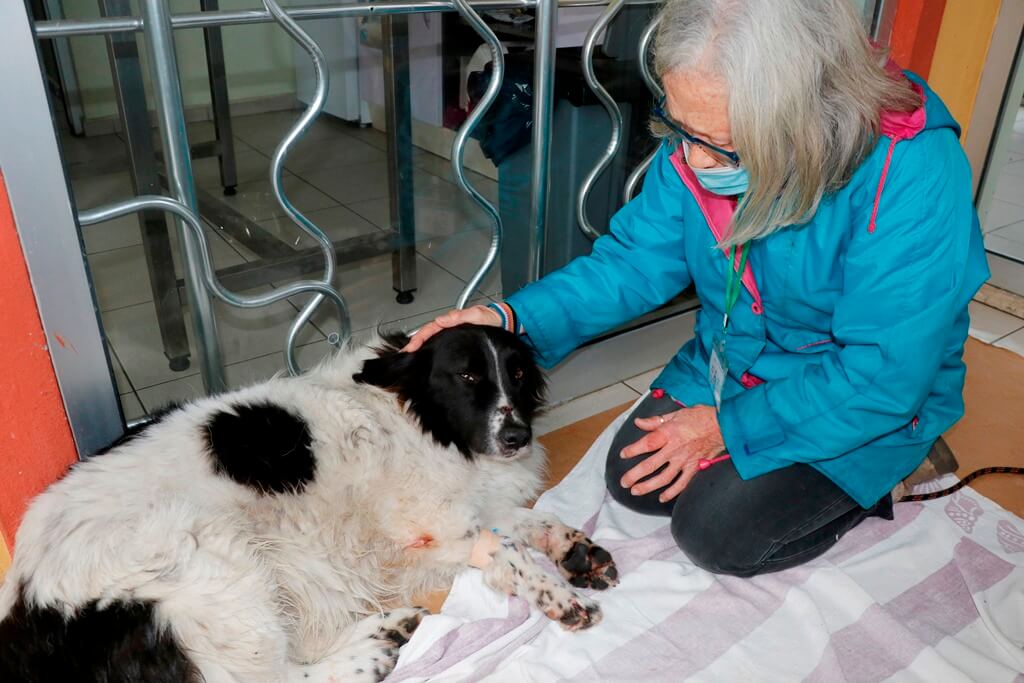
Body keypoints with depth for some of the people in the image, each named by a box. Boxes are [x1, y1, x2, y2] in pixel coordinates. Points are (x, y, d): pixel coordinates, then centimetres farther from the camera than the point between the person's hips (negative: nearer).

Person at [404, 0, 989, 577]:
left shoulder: (915, 178, -33)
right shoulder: (700, 142, -16)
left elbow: (882, 378, -29)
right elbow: (639, 258, -8)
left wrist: (728, 426, -22)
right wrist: (513, 317, -20)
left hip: (860, 404, -5)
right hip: (731, 364, 6)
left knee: (717, 532, -13)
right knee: (633, 480, 0)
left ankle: (875, 482, 12)